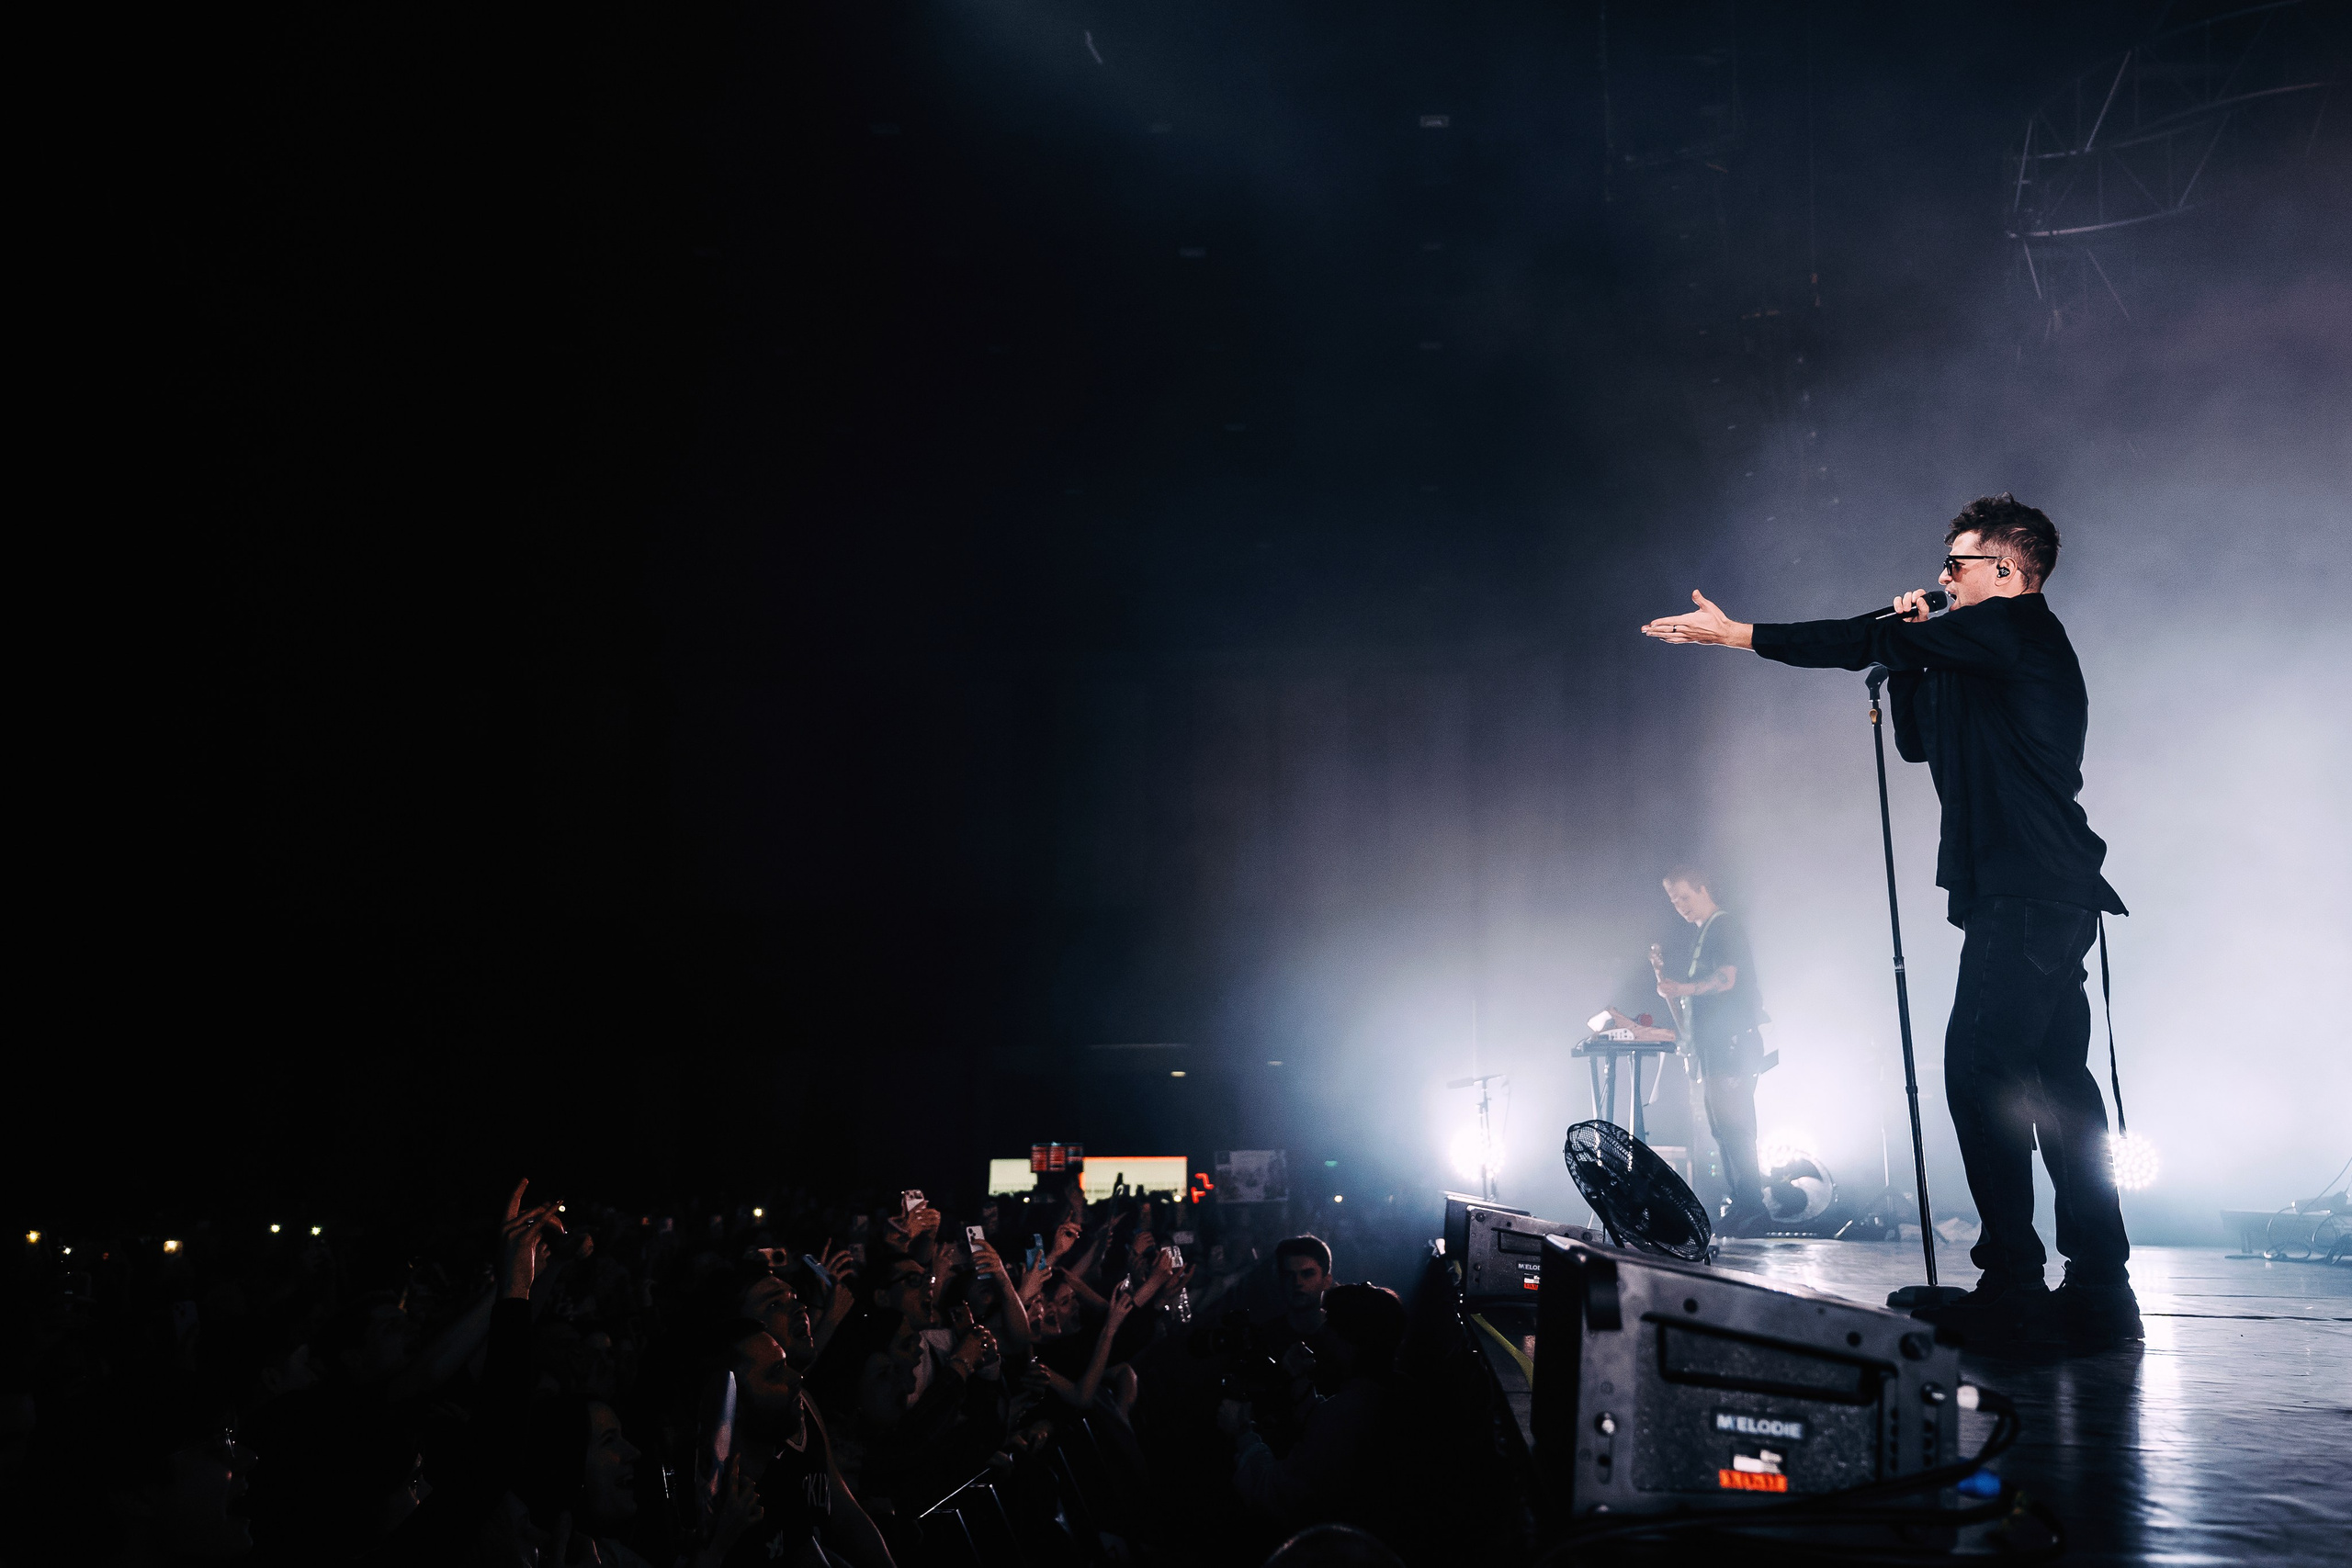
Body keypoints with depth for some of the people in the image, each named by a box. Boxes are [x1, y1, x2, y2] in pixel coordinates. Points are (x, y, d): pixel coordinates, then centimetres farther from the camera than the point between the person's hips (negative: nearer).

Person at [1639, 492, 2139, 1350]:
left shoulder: (2018, 628, -8)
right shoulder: (1988, 657, 22)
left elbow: (1862, 645, -13)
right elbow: (1917, 741, 26)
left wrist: (1734, 633, -10)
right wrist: (1912, 649, 14)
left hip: (2028, 895, -10)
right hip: (2040, 898, 10)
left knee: (1981, 1069, -13)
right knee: (2054, 1079, 8)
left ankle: (2012, 1286, -12)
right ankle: (2098, 1291, 11)